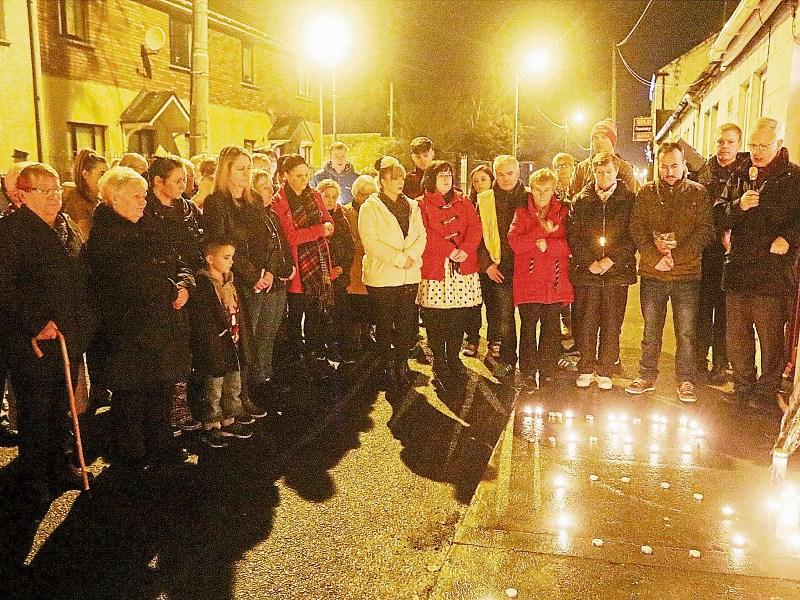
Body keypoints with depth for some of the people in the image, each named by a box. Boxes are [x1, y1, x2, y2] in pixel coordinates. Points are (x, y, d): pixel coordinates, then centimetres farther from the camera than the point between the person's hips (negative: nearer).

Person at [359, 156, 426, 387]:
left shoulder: (412, 206, 14)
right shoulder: (370, 208, -3)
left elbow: (421, 236, 6)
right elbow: (370, 241, -13)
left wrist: (411, 256, -13)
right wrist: (399, 258, -17)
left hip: (409, 275, 4)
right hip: (382, 275, -4)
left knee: (405, 323, 7)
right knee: (384, 324, 4)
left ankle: (402, 367, 17)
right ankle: (388, 368, 14)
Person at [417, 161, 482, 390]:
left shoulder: (463, 202, 15)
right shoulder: (422, 204, 2)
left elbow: (475, 227, 3)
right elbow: (425, 234, -10)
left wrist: (465, 250, -14)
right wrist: (450, 250, -17)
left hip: (463, 267, 3)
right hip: (434, 267, -3)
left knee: (459, 316, 6)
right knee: (436, 318, -1)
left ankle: (454, 358, 22)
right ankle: (439, 364, 10)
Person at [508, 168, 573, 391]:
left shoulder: (563, 213, 9)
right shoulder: (521, 213, 6)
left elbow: (569, 245, -2)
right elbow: (515, 243, -10)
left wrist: (547, 244, -14)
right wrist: (542, 230, -14)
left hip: (555, 282, 1)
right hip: (528, 282, -1)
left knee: (552, 329, 6)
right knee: (528, 327, 1)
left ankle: (547, 373, 17)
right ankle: (528, 373, 11)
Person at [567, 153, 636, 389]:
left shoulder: (629, 200, 4)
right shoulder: (580, 201, 8)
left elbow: (633, 236, -2)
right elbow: (573, 236, 3)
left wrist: (611, 260, -12)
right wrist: (589, 262, -8)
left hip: (618, 271, -1)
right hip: (586, 272, 1)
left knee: (611, 326, 4)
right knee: (586, 324, 5)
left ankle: (605, 372, 15)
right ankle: (586, 370, 17)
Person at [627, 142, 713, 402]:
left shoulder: (698, 193, 2)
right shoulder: (646, 192, 5)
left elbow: (705, 231, -4)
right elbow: (637, 228, -1)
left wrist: (676, 255, -14)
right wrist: (655, 257, -13)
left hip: (687, 275, -1)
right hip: (652, 274, 1)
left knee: (686, 332, 4)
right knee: (650, 331, 11)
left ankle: (686, 381, 17)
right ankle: (647, 376, 23)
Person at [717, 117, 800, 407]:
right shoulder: (739, 175, 12)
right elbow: (719, 214, 10)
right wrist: (738, 206, -9)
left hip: (773, 273, -4)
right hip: (738, 269, 5)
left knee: (770, 338, 4)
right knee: (736, 337, 12)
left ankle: (767, 391, 18)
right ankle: (743, 388, 27)